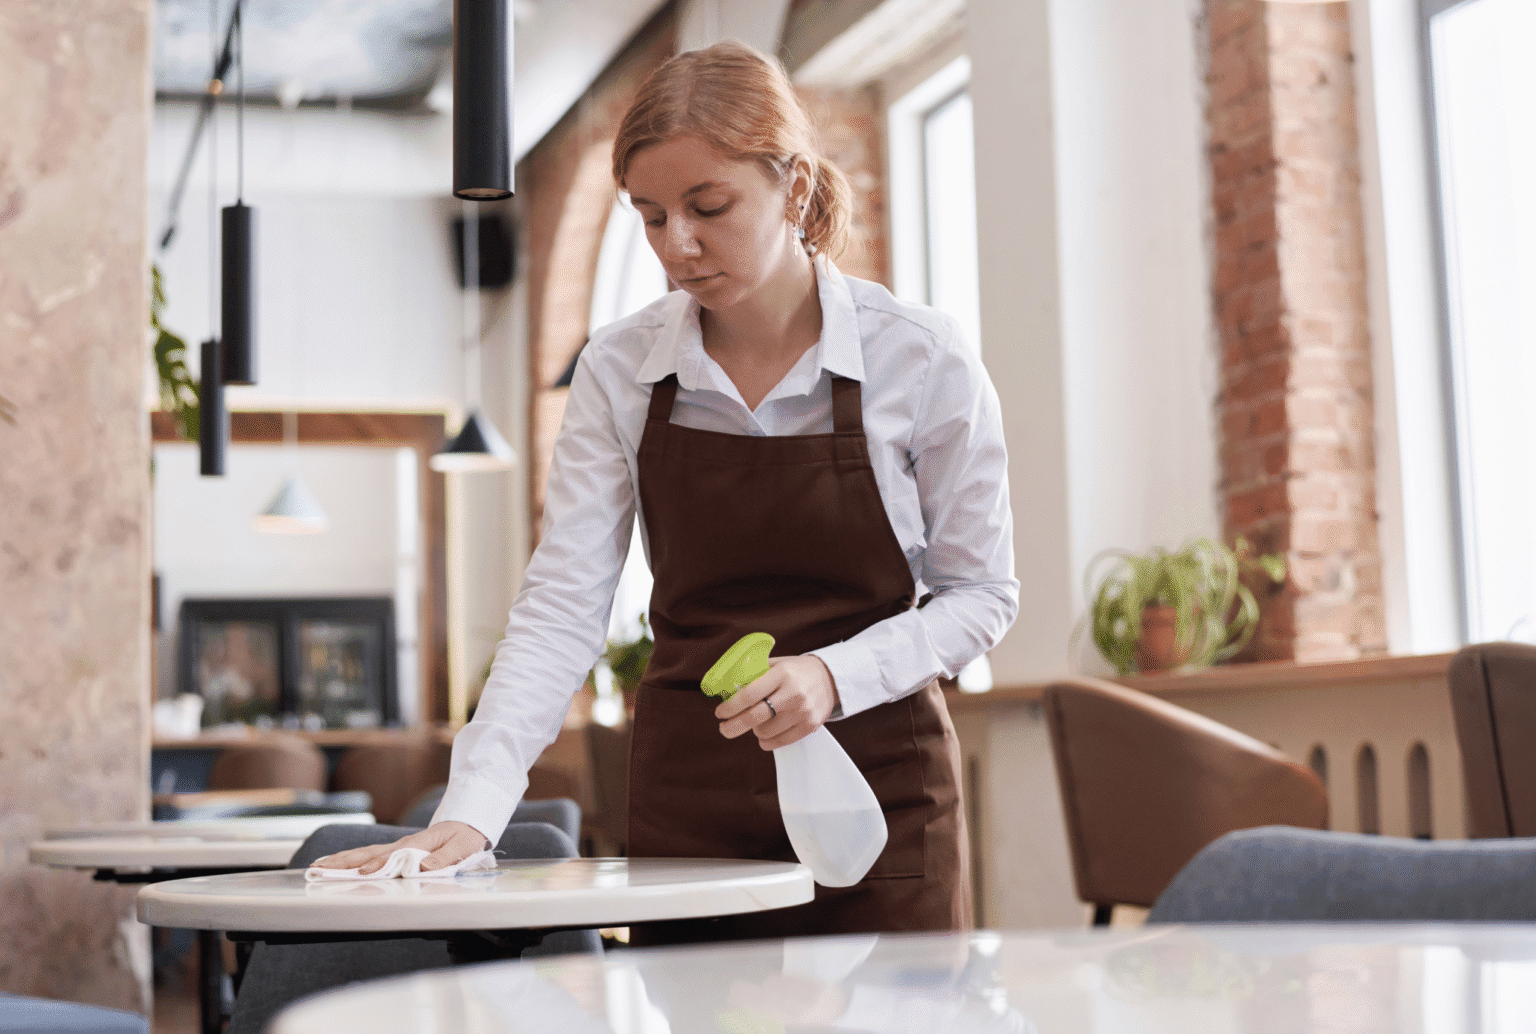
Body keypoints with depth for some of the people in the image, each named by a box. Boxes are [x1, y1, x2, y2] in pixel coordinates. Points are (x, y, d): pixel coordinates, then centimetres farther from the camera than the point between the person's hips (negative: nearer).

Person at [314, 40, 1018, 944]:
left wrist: (835, 675, -18)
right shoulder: (620, 370, -2)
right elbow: (563, 607, -6)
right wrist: (470, 810, -18)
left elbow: (982, 594, -1)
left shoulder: (923, 356, -8)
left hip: (878, 798, -1)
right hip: (687, 804, 2)